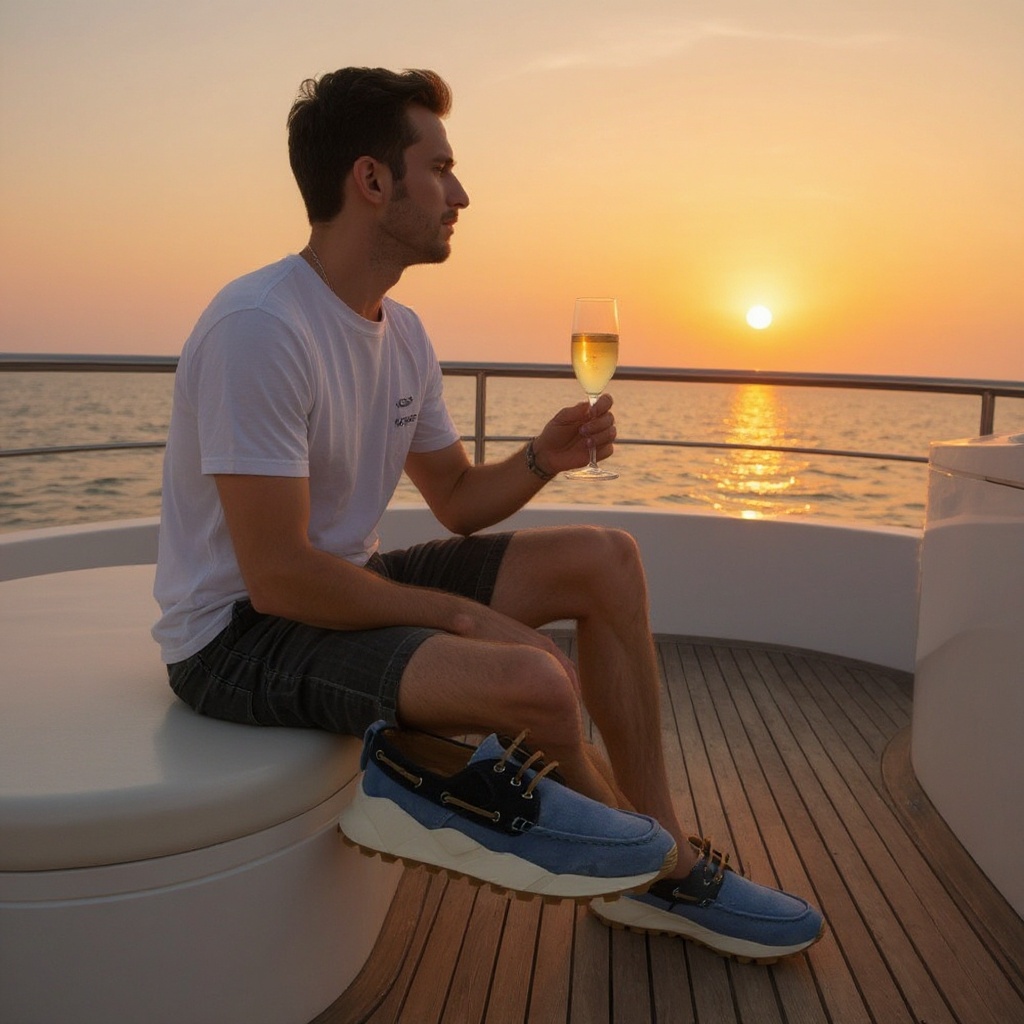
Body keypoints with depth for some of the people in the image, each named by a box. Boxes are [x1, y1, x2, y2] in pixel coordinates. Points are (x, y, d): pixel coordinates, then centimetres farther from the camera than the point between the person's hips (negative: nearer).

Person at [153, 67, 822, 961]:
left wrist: (544, 458, -8)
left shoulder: (401, 332, 5)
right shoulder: (259, 328, -23)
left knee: (607, 560, 1)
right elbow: (280, 577, -26)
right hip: (238, 634, -9)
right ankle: (662, 861, 7)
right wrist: (465, 616, -17)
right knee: (534, 682, -31)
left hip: (343, 585, 9)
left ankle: (662, 869, 6)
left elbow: (459, 502, 12)